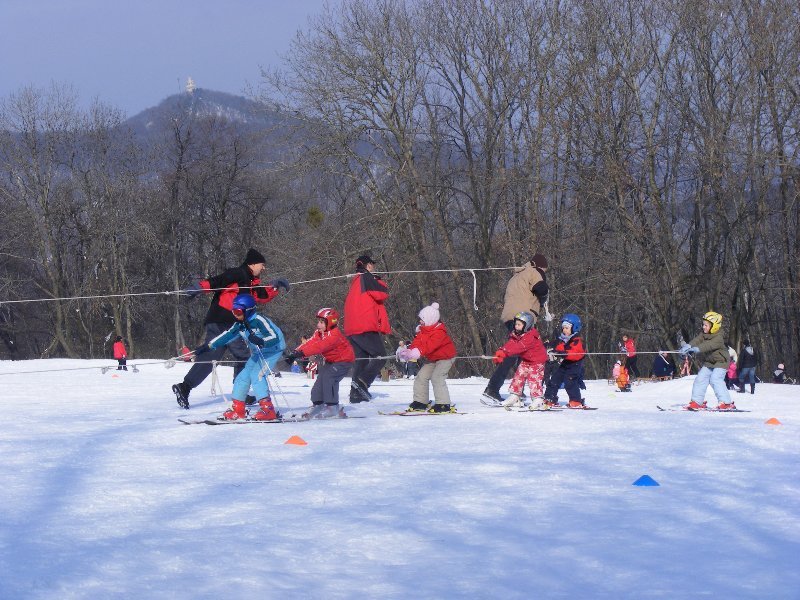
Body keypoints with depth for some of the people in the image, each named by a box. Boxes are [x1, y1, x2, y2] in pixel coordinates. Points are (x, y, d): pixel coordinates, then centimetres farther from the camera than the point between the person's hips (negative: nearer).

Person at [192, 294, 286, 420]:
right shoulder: (240, 325, -1)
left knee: (256, 374, -24)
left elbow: (275, 337, -30)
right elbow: (226, 336, 6)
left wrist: (261, 341, -48)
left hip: (273, 350, -9)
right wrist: (208, 346, 2)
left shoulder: (259, 321, -25)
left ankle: (267, 409, -27)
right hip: (257, 353, 9)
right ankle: (237, 410, 13)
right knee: (243, 376, 3)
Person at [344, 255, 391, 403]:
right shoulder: (366, 278, -5)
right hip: (366, 327, -9)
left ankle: (356, 394, 4)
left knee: (361, 361, 10)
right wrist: (381, 283, 8)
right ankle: (362, 383, -25)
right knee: (379, 357, -8)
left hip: (352, 329, 9)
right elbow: (382, 294, -11)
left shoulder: (355, 281, 24)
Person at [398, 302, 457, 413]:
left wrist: (417, 352, -56)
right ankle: (421, 401, 13)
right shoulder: (423, 330, 0)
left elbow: (430, 345, -43)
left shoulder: (439, 332, -29)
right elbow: (417, 342, -10)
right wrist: (409, 351, -30)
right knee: (421, 376, 3)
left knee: (437, 377, -25)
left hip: (446, 357, -9)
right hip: (432, 359, 9)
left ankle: (443, 404, -24)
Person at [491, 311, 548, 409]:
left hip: (536, 361, -9)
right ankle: (514, 398, 12)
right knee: (519, 377, 5)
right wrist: (500, 352, -31)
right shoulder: (516, 335, 0)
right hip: (525, 360, 9)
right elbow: (510, 344, -12)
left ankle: (538, 400, -9)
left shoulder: (531, 337, -30)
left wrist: (505, 353, -47)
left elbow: (518, 347, -40)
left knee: (533, 379, -15)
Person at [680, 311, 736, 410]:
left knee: (715, 379, -23)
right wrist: (688, 346, -35)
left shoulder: (719, 338, -23)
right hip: (708, 362, 8)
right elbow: (697, 340, -14)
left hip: (721, 362, -8)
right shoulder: (704, 334, 2)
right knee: (700, 378, 0)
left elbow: (709, 345, -39)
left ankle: (727, 403, -21)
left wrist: (696, 349, -52)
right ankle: (697, 401, 9)